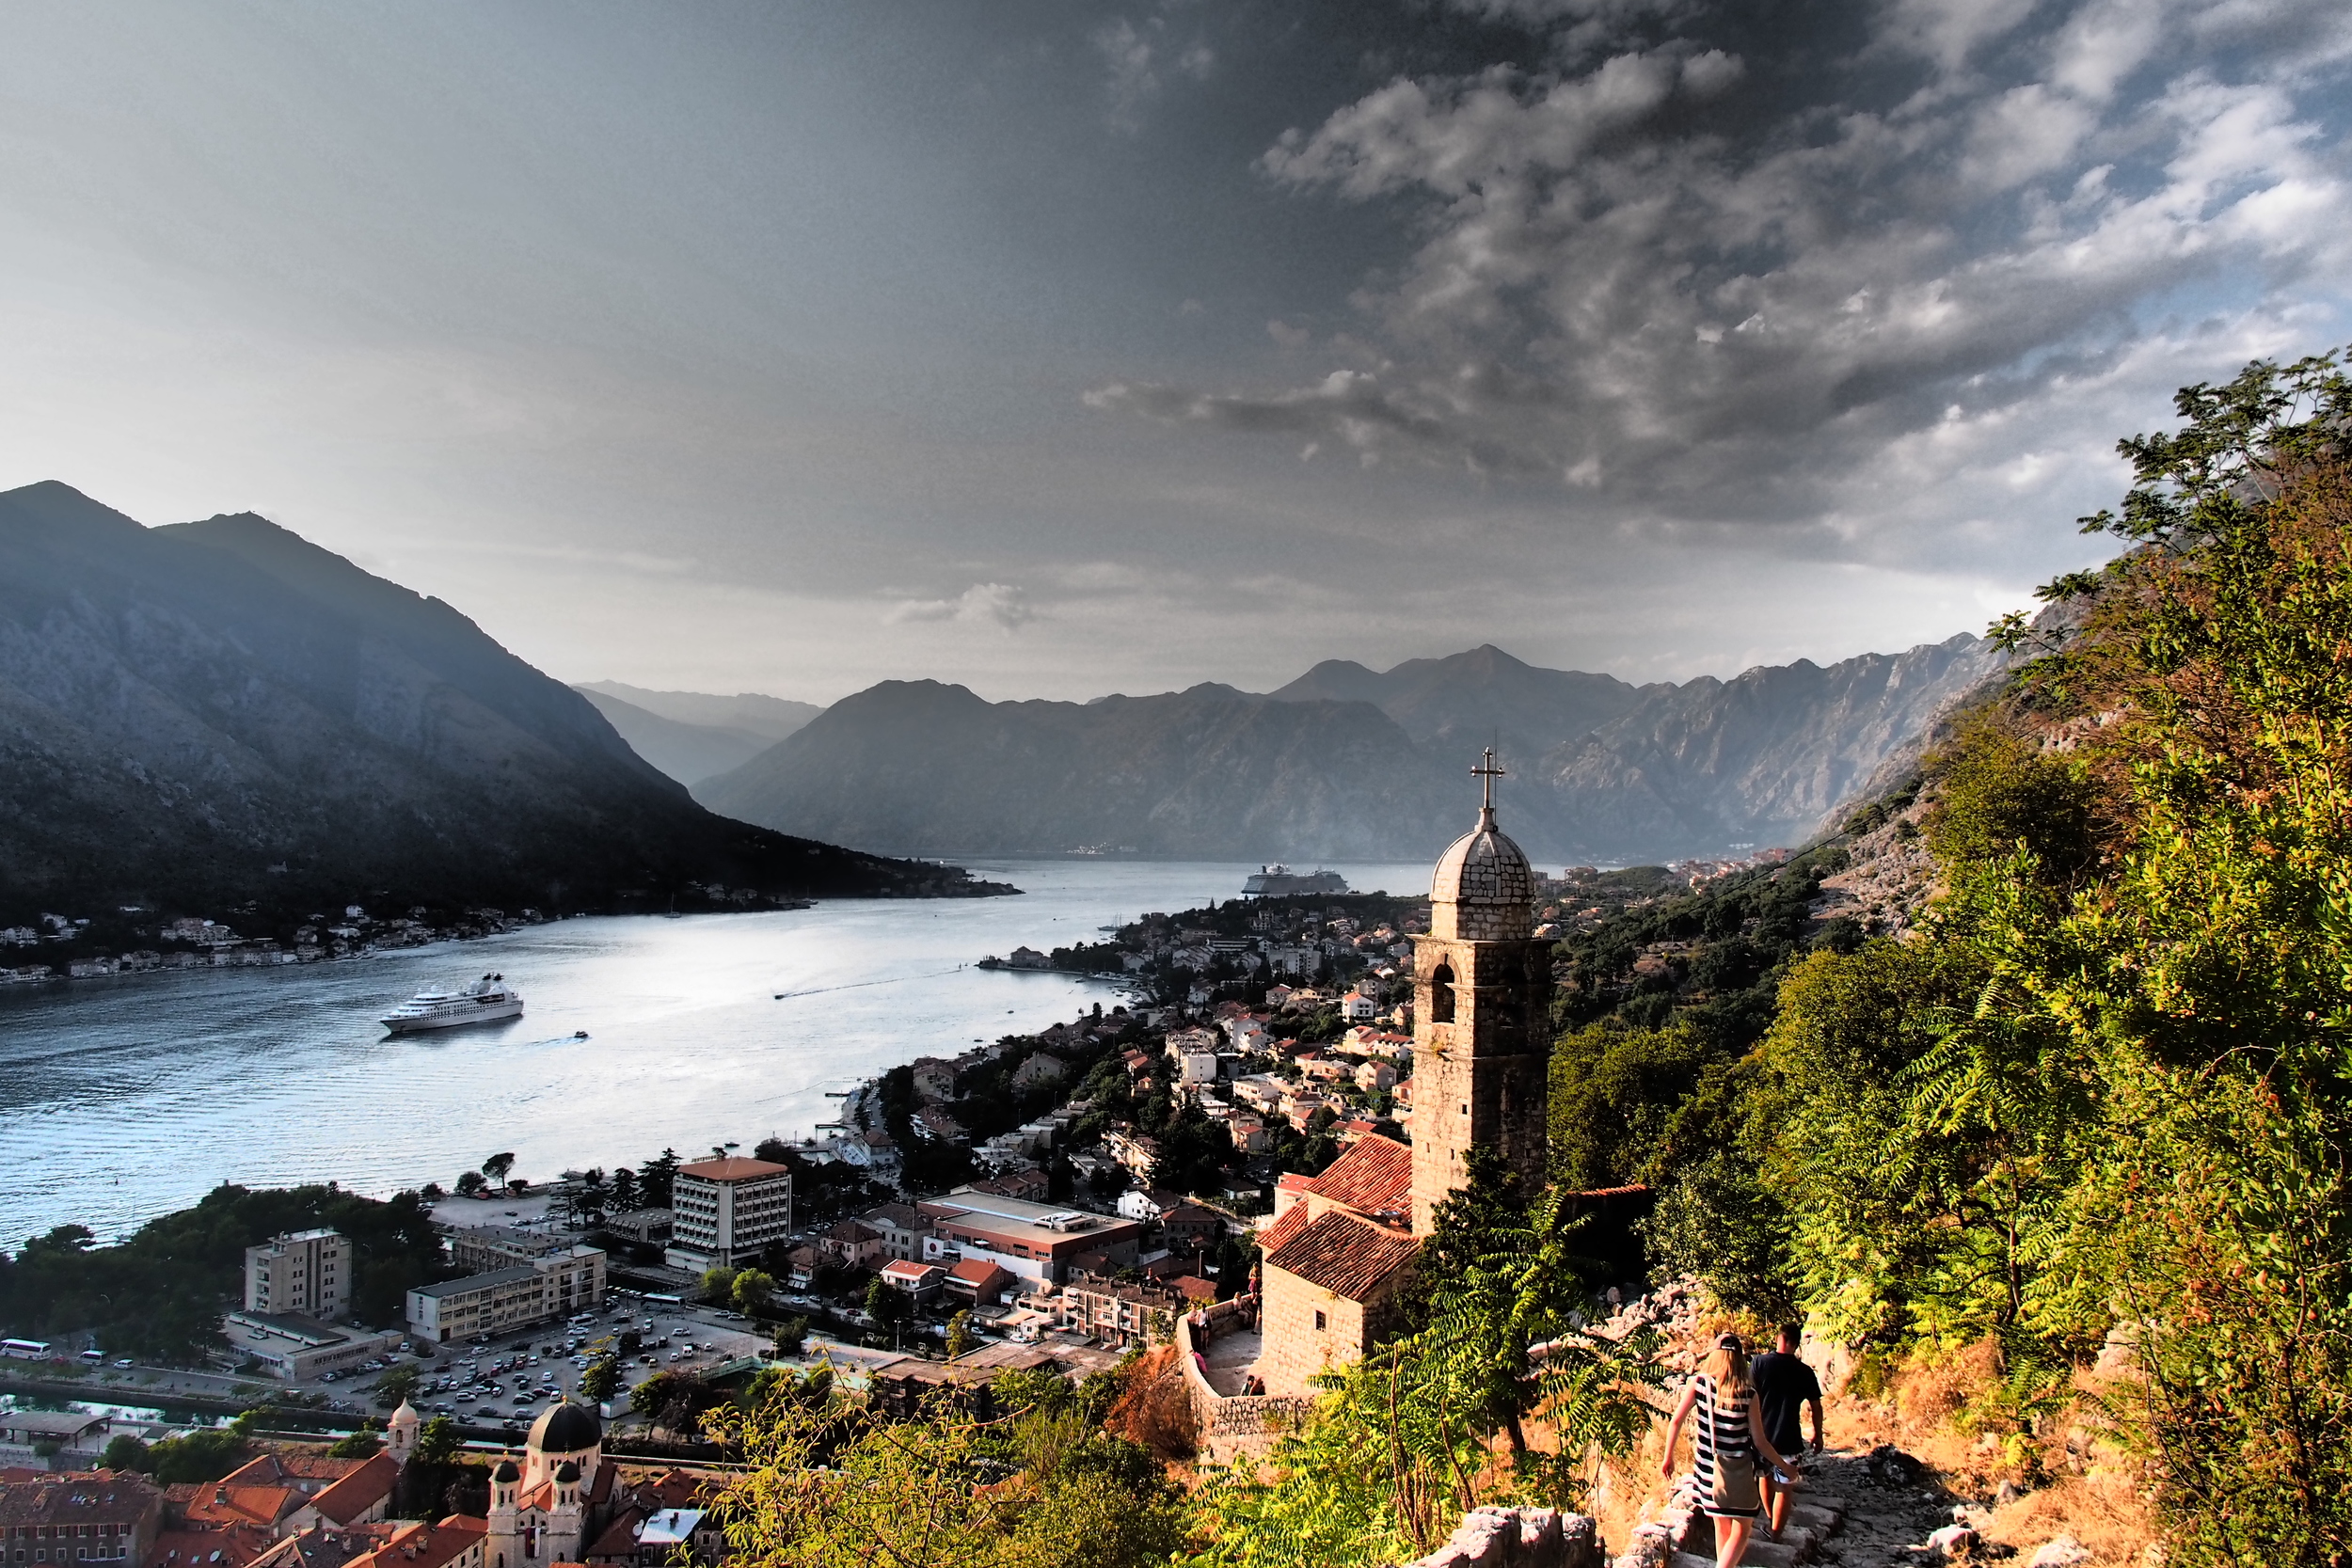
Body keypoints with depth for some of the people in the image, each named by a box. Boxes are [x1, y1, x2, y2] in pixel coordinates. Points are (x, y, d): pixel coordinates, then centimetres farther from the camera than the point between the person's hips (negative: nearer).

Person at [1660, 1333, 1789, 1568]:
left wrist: (1668, 1458, 2)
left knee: (1722, 1526, 22)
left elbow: (1676, 1421, -9)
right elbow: (1760, 1442, -8)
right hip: (1738, 1470, -3)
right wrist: (1784, 1466, 8)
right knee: (1741, 1530, 12)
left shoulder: (1698, 1383, -9)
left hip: (1708, 1467, 3)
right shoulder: (1748, 1394, -13)